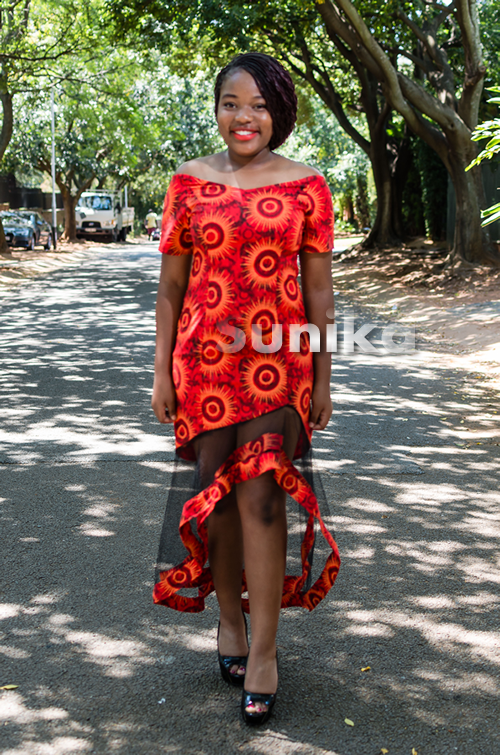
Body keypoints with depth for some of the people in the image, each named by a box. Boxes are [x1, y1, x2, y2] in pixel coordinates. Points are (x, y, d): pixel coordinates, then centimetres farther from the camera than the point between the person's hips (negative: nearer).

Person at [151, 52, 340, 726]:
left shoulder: (306, 185, 1)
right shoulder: (188, 183, 5)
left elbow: (319, 291, 3)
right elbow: (171, 286, 7)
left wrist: (322, 379, 2)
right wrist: (162, 371, 4)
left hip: (278, 360, -2)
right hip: (205, 359, 2)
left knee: (262, 497, -7)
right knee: (218, 493, 10)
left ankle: (263, 651, 4)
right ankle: (229, 616, 29)